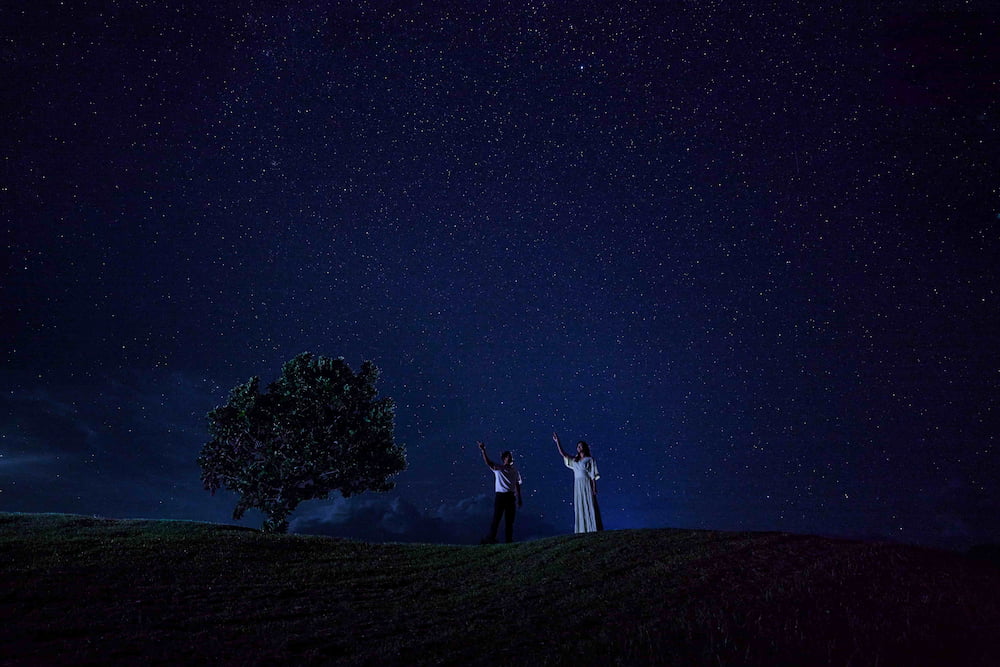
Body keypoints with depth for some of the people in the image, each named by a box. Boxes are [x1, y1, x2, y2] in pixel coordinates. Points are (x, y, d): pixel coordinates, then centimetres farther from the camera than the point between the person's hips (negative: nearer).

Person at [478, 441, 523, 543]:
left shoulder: (514, 471, 11)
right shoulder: (498, 469, -2)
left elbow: (517, 485, 16)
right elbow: (488, 462, -18)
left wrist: (519, 498, 13)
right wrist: (483, 451, -33)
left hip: (511, 496, 4)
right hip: (500, 495, -4)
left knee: (510, 519, 7)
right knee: (497, 517, -5)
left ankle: (509, 539, 14)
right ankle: (491, 537, 1)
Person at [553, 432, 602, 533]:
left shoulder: (590, 459, 2)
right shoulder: (574, 460, 16)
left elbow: (593, 476, -2)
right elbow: (562, 454, 11)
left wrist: (594, 488, -9)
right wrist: (557, 441, 3)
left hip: (587, 485, -5)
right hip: (577, 486, 5)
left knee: (589, 507, -6)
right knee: (579, 508, 3)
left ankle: (593, 529, -3)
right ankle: (582, 530, 6)